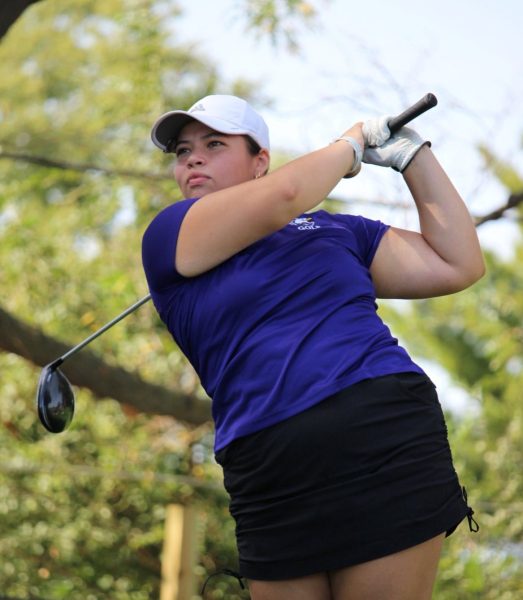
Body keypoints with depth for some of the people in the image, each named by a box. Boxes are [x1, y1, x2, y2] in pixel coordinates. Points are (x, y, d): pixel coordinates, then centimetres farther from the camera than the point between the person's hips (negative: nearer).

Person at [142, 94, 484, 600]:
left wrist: (414, 158, 16)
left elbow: (458, 266, 18)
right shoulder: (168, 236, 10)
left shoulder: (335, 230, 19)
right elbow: (280, 197, -6)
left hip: (387, 444, 1)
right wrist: (349, 144, 12)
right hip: (273, 480, 0)